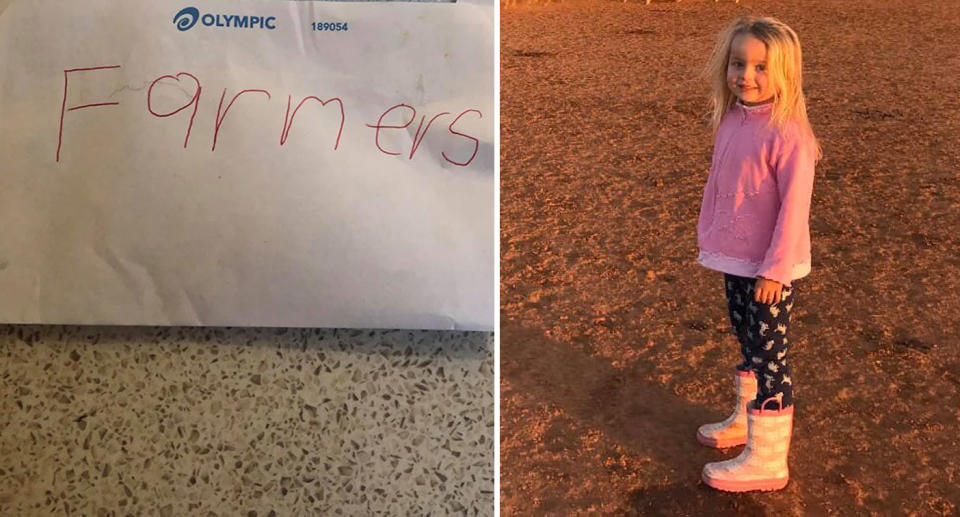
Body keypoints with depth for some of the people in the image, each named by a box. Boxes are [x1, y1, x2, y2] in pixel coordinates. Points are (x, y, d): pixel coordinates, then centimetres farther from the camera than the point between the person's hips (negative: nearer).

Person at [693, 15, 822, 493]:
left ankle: (766, 461, 12)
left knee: (769, 356, 1)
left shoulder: (787, 135, -20)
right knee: (748, 344, 23)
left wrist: (775, 270, -19)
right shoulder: (731, 121, 3)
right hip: (734, 261, 8)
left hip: (771, 269, -7)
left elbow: (794, 208, -20)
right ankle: (746, 420, 43)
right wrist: (708, 239, 15)